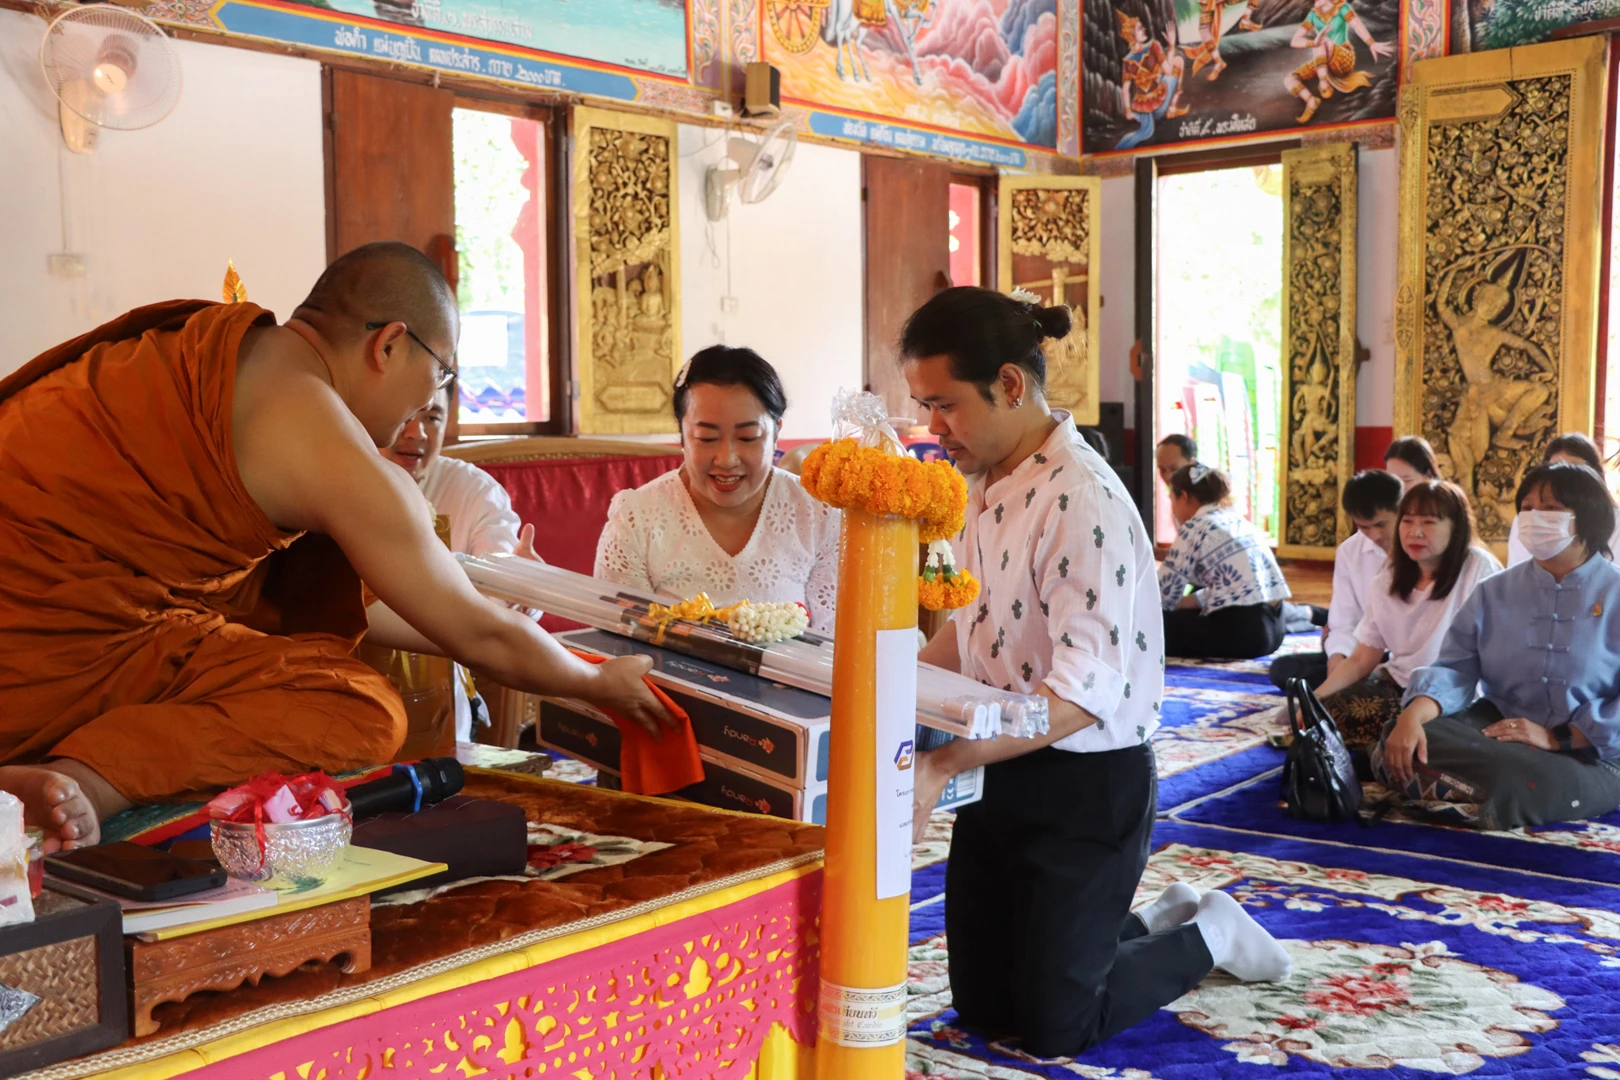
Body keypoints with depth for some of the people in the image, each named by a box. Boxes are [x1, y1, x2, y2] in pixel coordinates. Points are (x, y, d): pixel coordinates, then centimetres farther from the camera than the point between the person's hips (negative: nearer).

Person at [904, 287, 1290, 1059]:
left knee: (1053, 1027, 5)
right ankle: (1153, 922, 36)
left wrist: (940, 766, -37)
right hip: (1000, 771, 8)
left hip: (1085, 785, -8)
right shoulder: (983, 487, 3)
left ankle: (1207, 936, 28)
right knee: (981, 1007, 17)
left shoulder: (1082, 501, -25)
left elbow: (1083, 693, -30)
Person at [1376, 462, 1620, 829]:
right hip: (1496, 727, 3)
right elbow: (1454, 669, 0)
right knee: (1400, 745, -24)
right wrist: (1412, 716, -21)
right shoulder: (1494, 593, 11)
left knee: (1520, 783, -37)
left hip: (1589, 755, -3)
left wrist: (1558, 738, -20)